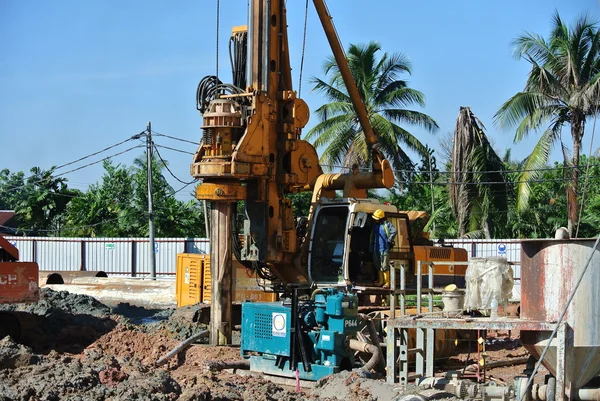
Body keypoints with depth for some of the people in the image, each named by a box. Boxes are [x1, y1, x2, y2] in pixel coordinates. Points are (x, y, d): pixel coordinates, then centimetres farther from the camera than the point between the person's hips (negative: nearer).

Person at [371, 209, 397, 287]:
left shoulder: (386, 224, -9)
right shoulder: (375, 225, 14)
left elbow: (394, 231, -19)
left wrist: (389, 240, -14)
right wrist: (371, 247, 19)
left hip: (384, 249, -8)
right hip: (376, 249, 8)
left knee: (384, 267, -8)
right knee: (378, 266, 14)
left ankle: (387, 282, -3)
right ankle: (381, 281, 24)